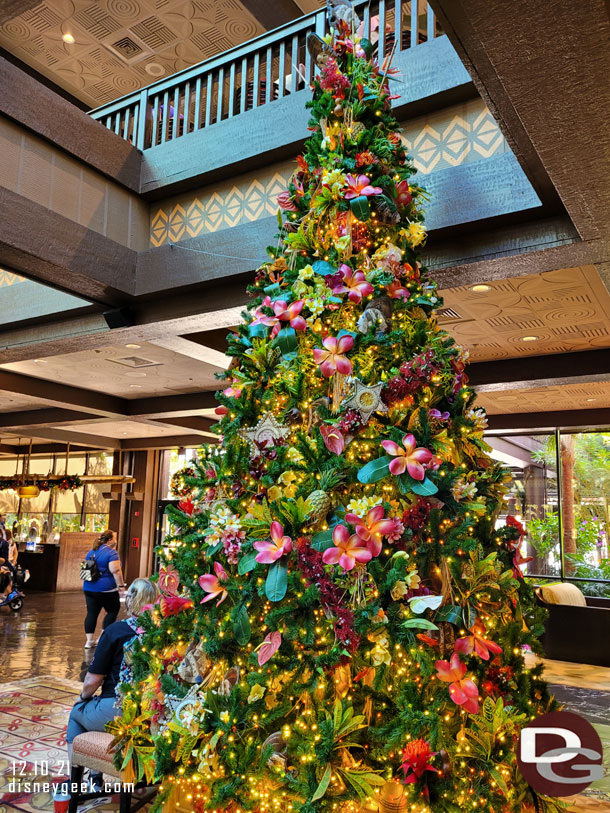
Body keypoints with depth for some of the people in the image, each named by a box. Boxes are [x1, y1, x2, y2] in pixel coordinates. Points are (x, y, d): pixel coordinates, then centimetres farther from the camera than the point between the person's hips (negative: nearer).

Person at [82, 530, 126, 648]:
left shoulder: (91, 552, 14)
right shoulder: (111, 553, -12)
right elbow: (116, 571, -20)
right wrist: (121, 586, -16)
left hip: (89, 587, 7)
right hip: (106, 589, -7)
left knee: (91, 613, 9)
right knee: (113, 611, 8)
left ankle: (89, 640, 10)